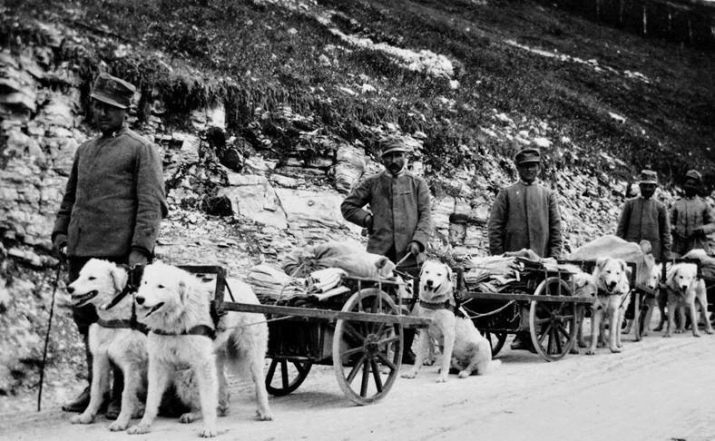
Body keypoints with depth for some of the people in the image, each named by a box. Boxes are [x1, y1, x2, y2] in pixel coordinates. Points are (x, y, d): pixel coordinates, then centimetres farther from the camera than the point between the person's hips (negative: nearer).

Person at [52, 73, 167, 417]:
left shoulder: (140, 149, 0)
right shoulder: (85, 150, 21)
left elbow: (151, 203, -8)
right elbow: (70, 197, 27)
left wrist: (141, 249, -17)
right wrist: (60, 231, 11)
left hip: (117, 252, -6)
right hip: (80, 251, 7)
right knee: (85, 319, 11)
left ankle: (124, 395, 8)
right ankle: (95, 387, 25)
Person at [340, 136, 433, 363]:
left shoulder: (417, 184, 14)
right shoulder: (372, 183, 15)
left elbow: (426, 215, 5)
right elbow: (347, 206, 19)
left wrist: (418, 241, -10)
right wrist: (368, 219, 5)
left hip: (409, 254, 0)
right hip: (379, 252, 0)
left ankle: (406, 349, 11)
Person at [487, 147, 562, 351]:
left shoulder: (548, 195, 16)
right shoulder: (506, 193, 11)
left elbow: (556, 228, 11)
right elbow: (494, 227, 5)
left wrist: (554, 256, 0)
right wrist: (498, 255, -4)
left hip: (541, 257, 1)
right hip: (512, 255, -1)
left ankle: (531, 336, 3)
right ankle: (521, 334, 5)